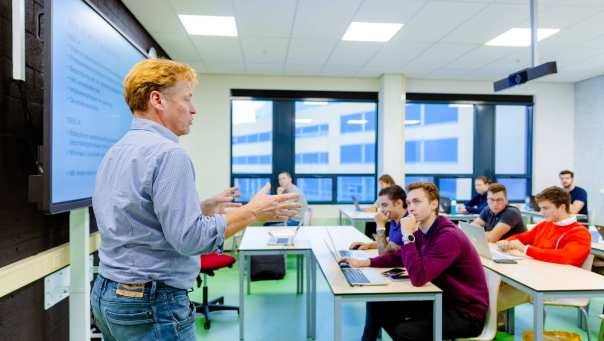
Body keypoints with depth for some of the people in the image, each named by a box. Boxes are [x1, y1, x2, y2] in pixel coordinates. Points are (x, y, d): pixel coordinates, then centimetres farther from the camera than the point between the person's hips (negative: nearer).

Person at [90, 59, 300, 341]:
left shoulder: (116, 152, 9)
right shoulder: (167, 153, -21)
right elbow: (189, 238, -24)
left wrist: (203, 208, 14)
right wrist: (252, 212, -15)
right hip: (152, 306, -9)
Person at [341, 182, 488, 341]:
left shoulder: (449, 236, -26)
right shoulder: (421, 231, -1)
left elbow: (418, 278, -33)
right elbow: (398, 256, 15)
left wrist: (407, 235, -29)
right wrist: (364, 262, 4)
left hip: (467, 312, -8)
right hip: (441, 299, 8)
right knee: (377, 304, 4)